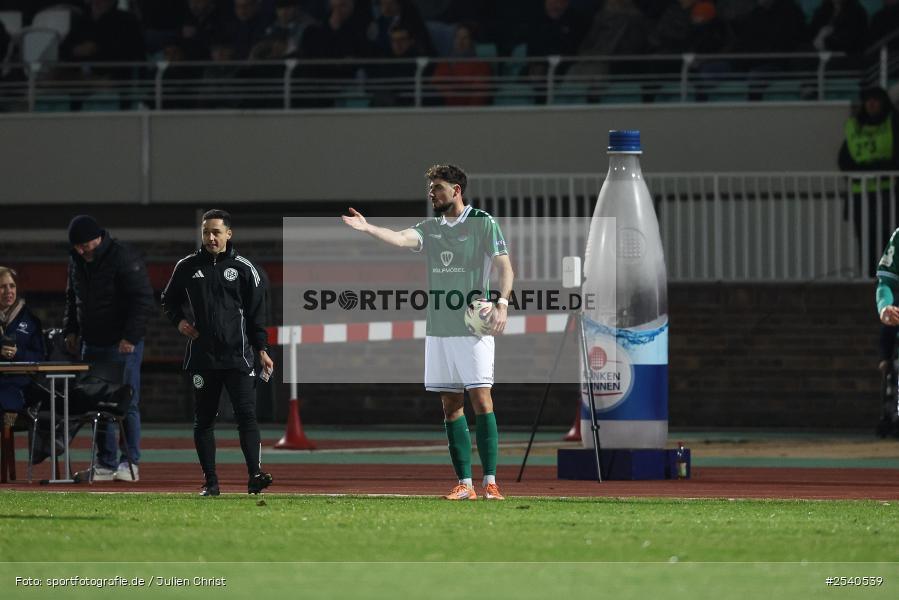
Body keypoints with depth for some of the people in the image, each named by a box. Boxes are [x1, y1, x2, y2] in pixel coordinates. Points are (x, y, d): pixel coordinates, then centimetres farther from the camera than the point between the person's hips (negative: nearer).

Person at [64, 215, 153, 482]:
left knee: (127, 403, -5)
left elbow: (143, 299, -15)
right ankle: (106, 465, 11)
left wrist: (130, 337, -20)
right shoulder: (76, 260, 9)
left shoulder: (124, 258, -13)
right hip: (92, 344, 7)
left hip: (123, 344, -7)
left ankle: (130, 462, -1)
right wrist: (71, 330, 13)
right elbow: (72, 298, 24)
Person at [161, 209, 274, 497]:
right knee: (203, 420, 4)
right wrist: (178, 320, 1)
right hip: (202, 355, 2)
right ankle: (210, 482, 9)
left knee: (246, 414, -12)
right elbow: (169, 300, 21)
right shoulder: (187, 267, 8)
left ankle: (255, 474, -18)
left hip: (238, 355, -2)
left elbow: (257, 312, 7)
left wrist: (261, 349, 0)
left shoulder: (243, 268, 5)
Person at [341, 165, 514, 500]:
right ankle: (464, 483, 6)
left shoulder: (483, 223, 0)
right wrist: (367, 228, -23)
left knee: (480, 399, -10)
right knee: (451, 406, 3)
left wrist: (502, 303, -20)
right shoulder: (430, 228, 13)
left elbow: (504, 266, -5)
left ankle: (490, 482, -11)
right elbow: (402, 239, -6)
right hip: (439, 330, 5)